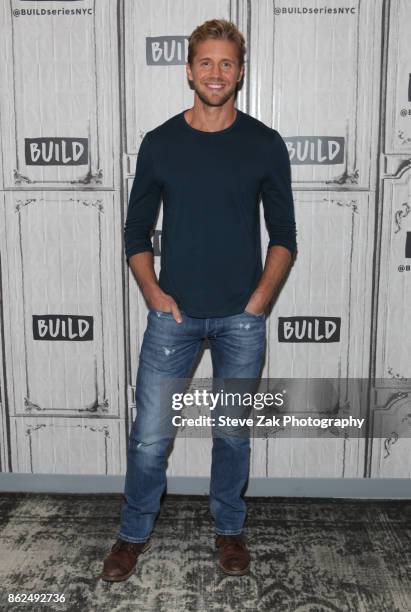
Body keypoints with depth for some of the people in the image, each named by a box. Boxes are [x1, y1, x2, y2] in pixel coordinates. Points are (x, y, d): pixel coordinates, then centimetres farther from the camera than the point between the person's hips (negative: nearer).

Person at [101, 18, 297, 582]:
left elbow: (284, 235, 4)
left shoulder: (265, 144, 0)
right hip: (174, 314, 0)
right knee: (150, 435, 4)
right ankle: (134, 533, 27)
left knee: (233, 432, 13)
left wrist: (260, 299, -7)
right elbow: (137, 233, 6)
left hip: (241, 319, 0)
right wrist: (154, 294, -6)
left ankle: (229, 528, 35)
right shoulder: (159, 143, 1)